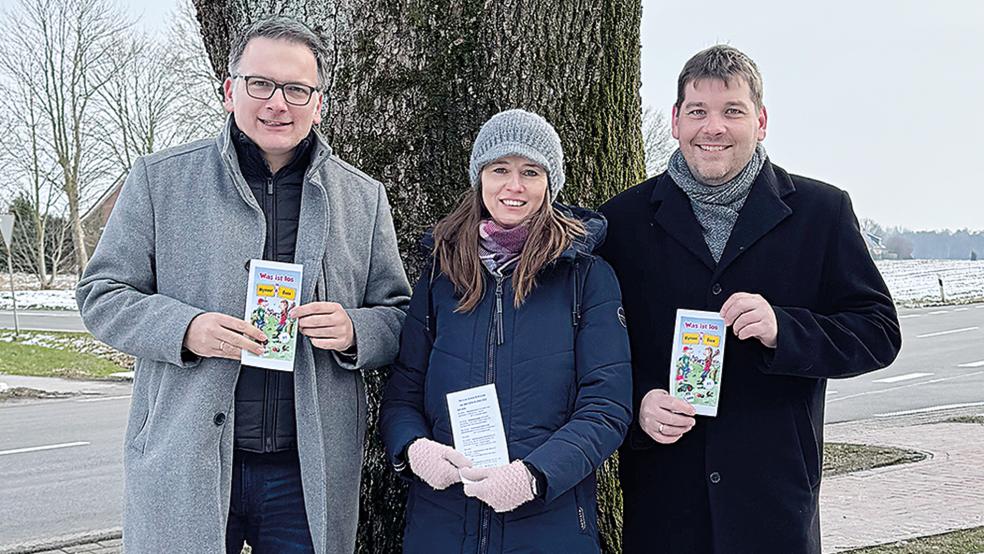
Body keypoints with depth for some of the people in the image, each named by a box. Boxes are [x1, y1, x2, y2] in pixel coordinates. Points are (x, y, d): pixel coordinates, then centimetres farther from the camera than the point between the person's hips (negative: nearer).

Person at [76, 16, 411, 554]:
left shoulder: (364, 198, 9)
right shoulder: (161, 178, 3)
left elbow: (399, 317, 13)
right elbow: (101, 295, 5)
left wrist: (354, 331, -11)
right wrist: (183, 329, -15)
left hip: (311, 470, 2)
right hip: (183, 466, -1)